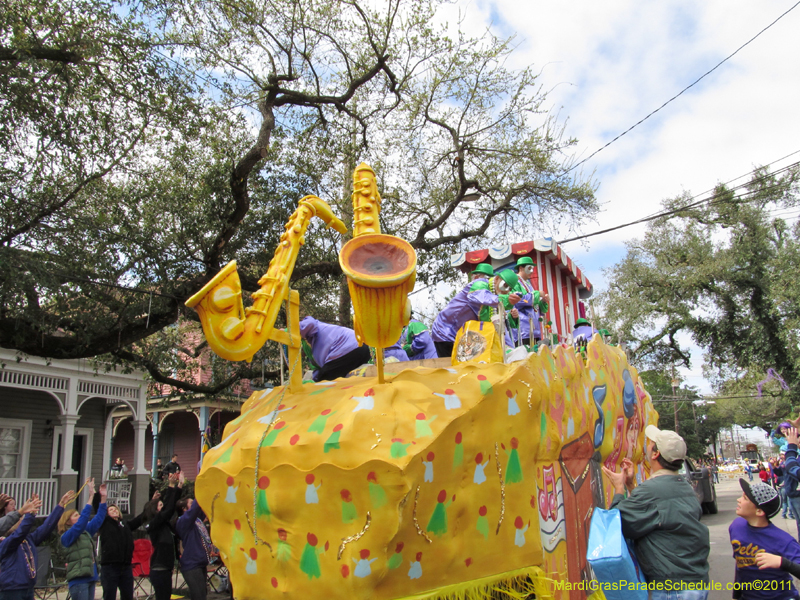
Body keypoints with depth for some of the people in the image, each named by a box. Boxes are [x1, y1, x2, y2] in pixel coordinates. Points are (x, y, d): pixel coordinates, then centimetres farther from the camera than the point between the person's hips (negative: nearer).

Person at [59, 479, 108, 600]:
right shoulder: (67, 536, -6)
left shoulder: (86, 532, 15)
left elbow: (98, 519, 17)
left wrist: (103, 498, 9)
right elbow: (82, 521, -18)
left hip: (90, 578, 8)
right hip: (78, 580, -8)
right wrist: (91, 496, -21)